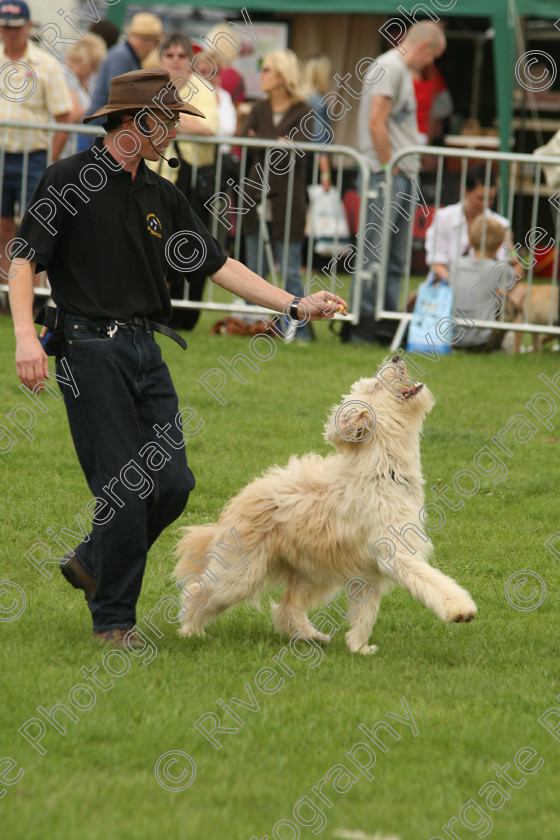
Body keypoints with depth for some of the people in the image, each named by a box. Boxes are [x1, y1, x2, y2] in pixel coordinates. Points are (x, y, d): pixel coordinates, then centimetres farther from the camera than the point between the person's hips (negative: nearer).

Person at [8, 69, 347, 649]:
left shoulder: (161, 197, 14)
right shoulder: (69, 180, -5)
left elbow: (218, 265, 16)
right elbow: (24, 260, -8)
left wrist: (295, 306, 9)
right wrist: (26, 336, -21)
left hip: (145, 350, 7)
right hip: (91, 347, -7)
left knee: (173, 482, 0)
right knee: (124, 489, -9)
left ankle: (91, 562, 23)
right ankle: (113, 620, 4)